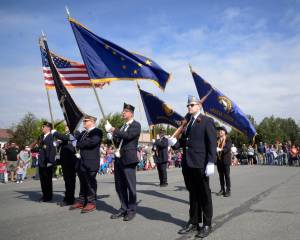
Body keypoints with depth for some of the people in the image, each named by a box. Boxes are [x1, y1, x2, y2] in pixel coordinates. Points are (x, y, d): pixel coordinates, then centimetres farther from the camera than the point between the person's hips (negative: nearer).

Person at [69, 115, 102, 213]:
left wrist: (78, 144, -10)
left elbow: (92, 142, -20)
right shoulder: (83, 133, 22)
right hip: (81, 162, 8)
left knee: (90, 183, -1)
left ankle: (91, 203, 7)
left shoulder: (97, 132, -5)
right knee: (83, 183, 13)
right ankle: (81, 201, 22)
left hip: (90, 163, -7)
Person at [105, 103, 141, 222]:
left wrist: (113, 129, -14)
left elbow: (127, 136, -20)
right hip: (118, 159, 7)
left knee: (130, 186, 1)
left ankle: (131, 210, 15)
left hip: (128, 159, -7)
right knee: (119, 186, 12)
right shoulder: (123, 127, 18)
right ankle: (124, 208, 24)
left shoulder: (136, 125, -4)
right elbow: (118, 141, 18)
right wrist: (111, 135, 0)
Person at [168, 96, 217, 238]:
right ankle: (194, 222, 25)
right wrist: (175, 143, -2)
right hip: (187, 164, 6)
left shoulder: (207, 121, -1)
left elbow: (212, 143, -9)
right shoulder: (186, 123, 17)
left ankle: (207, 225, 18)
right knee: (193, 194, 14)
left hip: (200, 164, -5)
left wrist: (211, 163, -17)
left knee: (204, 195, 6)